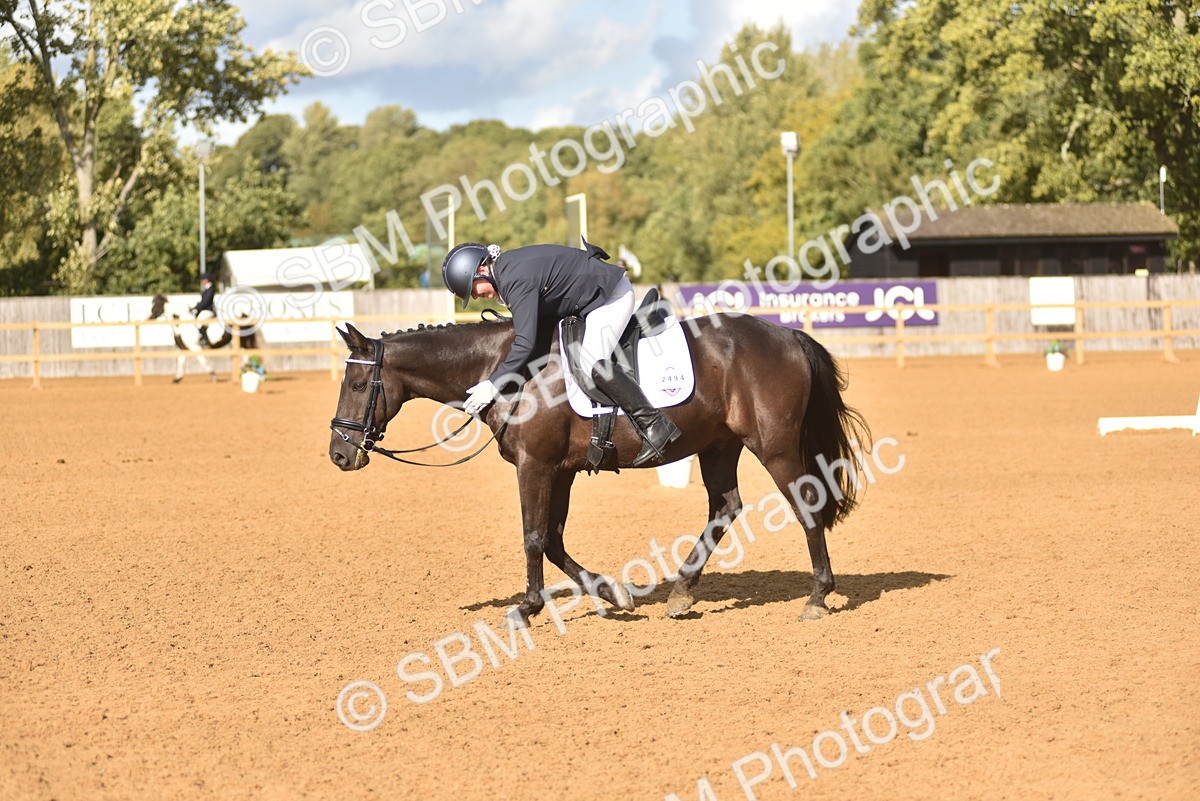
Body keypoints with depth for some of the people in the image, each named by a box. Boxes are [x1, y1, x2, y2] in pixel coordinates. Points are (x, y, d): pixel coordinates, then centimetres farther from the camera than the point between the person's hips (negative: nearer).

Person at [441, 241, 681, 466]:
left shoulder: (517, 280, -28)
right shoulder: (505, 267, 4)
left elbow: (525, 343, -32)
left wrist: (493, 384, -29)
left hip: (612, 296, -11)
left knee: (592, 362, -25)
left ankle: (654, 424, -20)